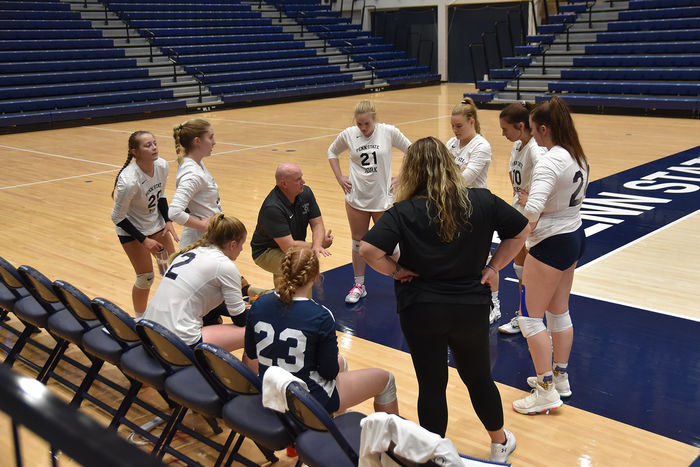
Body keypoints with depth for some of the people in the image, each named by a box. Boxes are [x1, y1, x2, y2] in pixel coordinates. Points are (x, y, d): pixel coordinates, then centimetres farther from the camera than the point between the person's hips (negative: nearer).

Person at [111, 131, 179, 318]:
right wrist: (144, 240, -20)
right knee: (145, 278, -3)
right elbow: (117, 217, -22)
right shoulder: (129, 181, -33)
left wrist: (167, 221, -6)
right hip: (131, 231, -6)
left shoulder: (162, 166, -14)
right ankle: (139, 320, 19)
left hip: (156, 225, 6)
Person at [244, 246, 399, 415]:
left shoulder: (258, 305, -10)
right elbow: (329, 372, -17)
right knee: (386, 379, 13)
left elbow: (251, 354, 3)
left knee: (340, 362, 34)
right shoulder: (321, 317, -26)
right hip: (311, 401, -7)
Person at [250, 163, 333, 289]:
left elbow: (317, 224, -6)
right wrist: (317, 245, -20)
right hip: (266, 252, -8)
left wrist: (317, 245, -28)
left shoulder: (305, 192, -8)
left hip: (296, 246, 8)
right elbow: (288, 247, -32)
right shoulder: (272, 208, -31)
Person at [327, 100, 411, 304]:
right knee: (358, 242, 11)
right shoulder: (348, 135, -4)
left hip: (383, 197, -2)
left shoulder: (389, 132, -9)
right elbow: (332, 152, 15)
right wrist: (339, 177, 5)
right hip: (356, 197, 2)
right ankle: (359, 285, 25)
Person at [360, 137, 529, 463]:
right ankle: (500, 443, 43)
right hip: (472, 308, 3)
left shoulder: (404, 213, -14)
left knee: (431, 386, 11)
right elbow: (521, 229, 3)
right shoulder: (481, 201, -5)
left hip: (421, 311, -3)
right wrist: (494, 266, 7)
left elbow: (368, 249, -25)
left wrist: (396, 271, -9)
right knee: (479, 377, 23)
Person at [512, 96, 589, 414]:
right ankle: (560, 378, 32)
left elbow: (533, 211, -35)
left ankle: (546, 392, 7)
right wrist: (533, 203, 5)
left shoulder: (549, 162, -24)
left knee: (530, 318, 2)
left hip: (551, 244, -9)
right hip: (574, 236, 9)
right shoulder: (577, 156, 4)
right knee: (559, 313, 20)